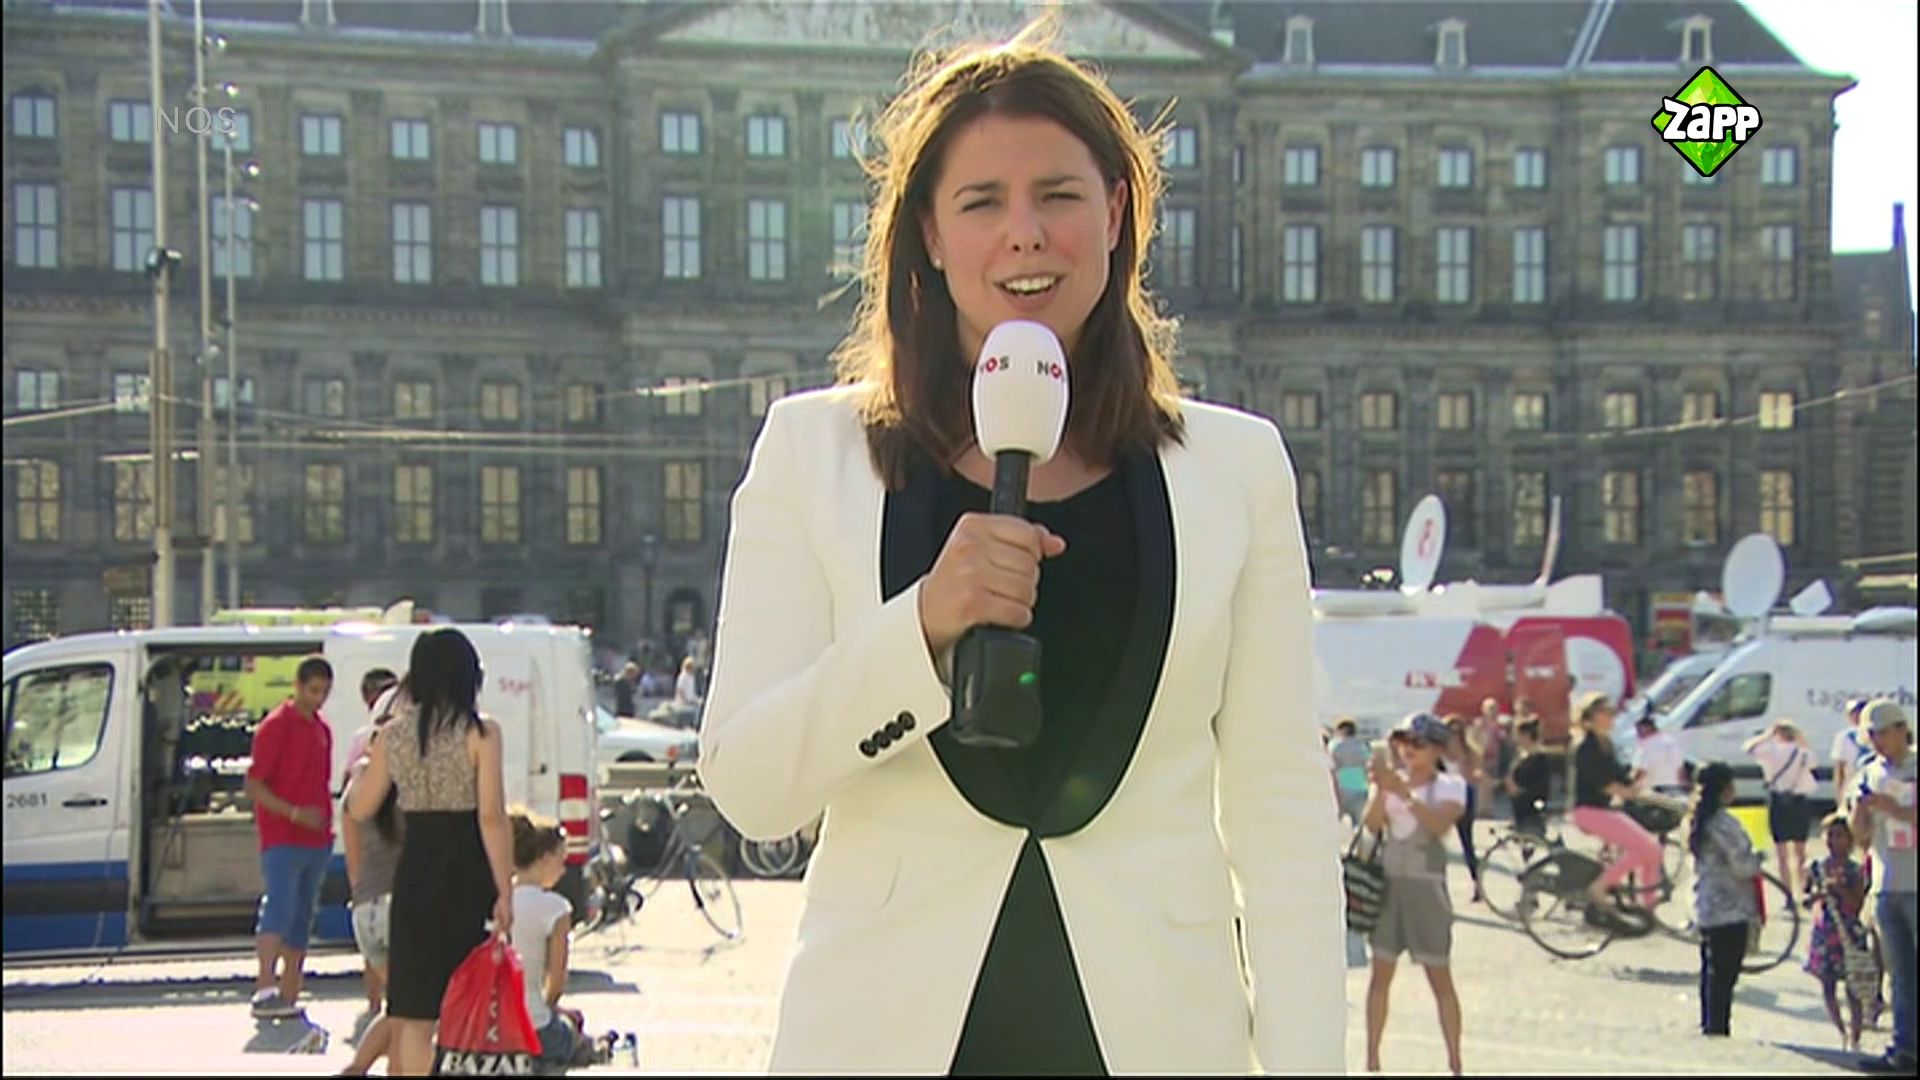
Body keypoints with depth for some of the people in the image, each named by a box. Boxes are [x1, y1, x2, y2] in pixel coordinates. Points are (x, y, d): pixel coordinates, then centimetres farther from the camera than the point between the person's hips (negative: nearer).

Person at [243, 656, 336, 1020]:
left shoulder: (322, 729, 16)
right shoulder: (275, 726, -6)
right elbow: (254, 786, -10)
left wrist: (326, 824, 14)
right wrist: (295, 813, -19)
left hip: (316, 839, 8)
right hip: (281, 839, -8)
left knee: (302, 921, 8)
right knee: (279, 911, -19)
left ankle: (288, 997, 12)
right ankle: (265, 990, -25)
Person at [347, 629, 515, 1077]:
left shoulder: (392, 734, 3)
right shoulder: (480, 732, -8)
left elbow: (360, 809, 10)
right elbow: (491, 817, -14)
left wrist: (364, 764, 29)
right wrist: (505, 890, -12)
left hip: (415, 872, 3)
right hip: (467, 873, -3)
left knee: (415, 1014, 8)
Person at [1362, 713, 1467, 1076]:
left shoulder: (1450, 786, -3)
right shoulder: (1390, 779, 5)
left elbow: (1439, 823, -23)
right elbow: (1372, 824, -9)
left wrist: (1403, 791, -32)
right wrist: (1381, 790, -26)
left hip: (1426, 886, -3)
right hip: (1388, 882, 3)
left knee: (1440, 977, 2)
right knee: (1381, 973, 6)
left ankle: (1454, 1062, 9)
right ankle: (1372, 1059, 13)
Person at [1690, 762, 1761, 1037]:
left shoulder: (1701, 821, 11)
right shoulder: (1724, 824, -18)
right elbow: (1742, 866, -18)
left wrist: (1750, 860, 18)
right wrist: (1757, 858, 1)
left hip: (1706, 909, 9)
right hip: (1729, 910, -9)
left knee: (1711, 972, 15)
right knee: (1724, 975, -5)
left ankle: (1708, 1027, 20)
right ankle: (1718, 1030, -4)